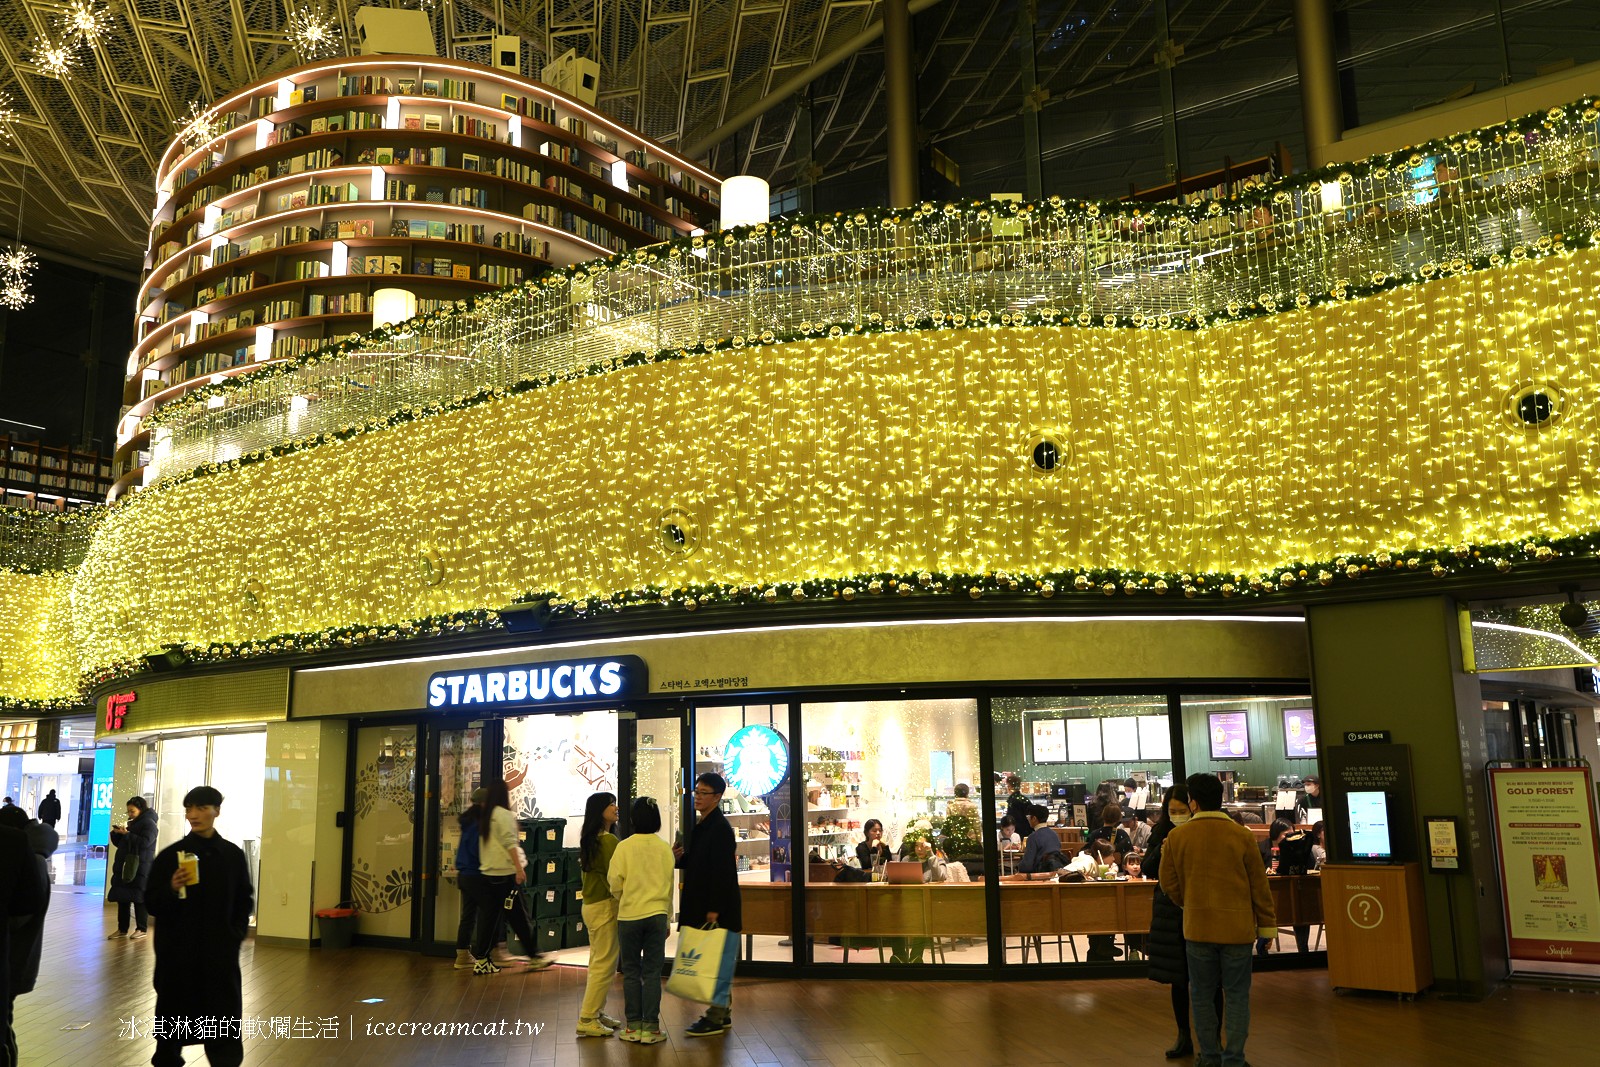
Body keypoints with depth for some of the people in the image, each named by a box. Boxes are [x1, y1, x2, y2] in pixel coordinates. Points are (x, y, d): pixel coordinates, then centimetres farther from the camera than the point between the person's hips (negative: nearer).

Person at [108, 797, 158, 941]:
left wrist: (127, 834, -19)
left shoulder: (149, 823, -6)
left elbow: (145, 842, -19)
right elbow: (120, 844, 22)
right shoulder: (131, 824, 20)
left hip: (140, 868, -8)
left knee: (138, 898, -5)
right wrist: (116, 834, 3)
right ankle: (122, 929, 11)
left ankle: (142, 929, 0)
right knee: (122, 898, 6)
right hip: (124, 867, 8)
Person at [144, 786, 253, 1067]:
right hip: (177, 954, 0)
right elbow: (151, 903, -2)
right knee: (173, 1019, 9)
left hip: (220, 954, 0)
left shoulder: (233, 854, 2)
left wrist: (236, 935, -1)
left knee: (224, 1030, -1)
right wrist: (171, 888, -21)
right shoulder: (170, 855, -3)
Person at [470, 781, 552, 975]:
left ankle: (480, 960, 6)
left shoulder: (484, 817, 14)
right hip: (505, 874, -7)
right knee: (519, 918, 1)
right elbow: (510, 843, -18)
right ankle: (535, 958, 9)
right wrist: (519, 868, -20)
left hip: (485, 873, 7)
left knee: (486, 917, 7)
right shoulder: (504, 815, -10)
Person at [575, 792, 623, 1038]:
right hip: (605, 907, -10)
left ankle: (595, 1013, 25)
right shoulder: (608, 840, -18)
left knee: (598, 963, 17)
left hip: (591, 905, 10)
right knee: (605, 965, -3)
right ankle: (587, 1020, 0)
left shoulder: (589, 840, 11)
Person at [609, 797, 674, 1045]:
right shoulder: (665, 848, -1)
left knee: (631, 972, 10)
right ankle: (650, 1027, 6)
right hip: (657, 915, 1)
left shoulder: (624, 847, -8)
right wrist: (667, 919, 18)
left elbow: (615, 883, -9)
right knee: (652, 973, 6)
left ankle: (633, 1026, 13)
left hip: (629, 916, -1)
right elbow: (669, 886, 7)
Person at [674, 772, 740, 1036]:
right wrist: (679, 858, -1)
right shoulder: (700, 824, 13)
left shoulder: (719, 828, -17)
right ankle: (721, 1012, 24)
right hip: (699, 902, 9)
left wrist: (714, 909, -22)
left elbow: (722, 871, -21)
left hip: (716, 906, -9)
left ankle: (715, 1019, 5)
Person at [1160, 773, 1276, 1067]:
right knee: (1236, 996, 9)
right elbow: (1259, 886, -2)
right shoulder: (1242, 836, -8)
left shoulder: (1177, 837, -6)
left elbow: (1169, 883, 3)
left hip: (1198, 929, 0)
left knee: (1202, 996, 13)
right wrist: (1267, 926, 8)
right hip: (1238, 929, 0)